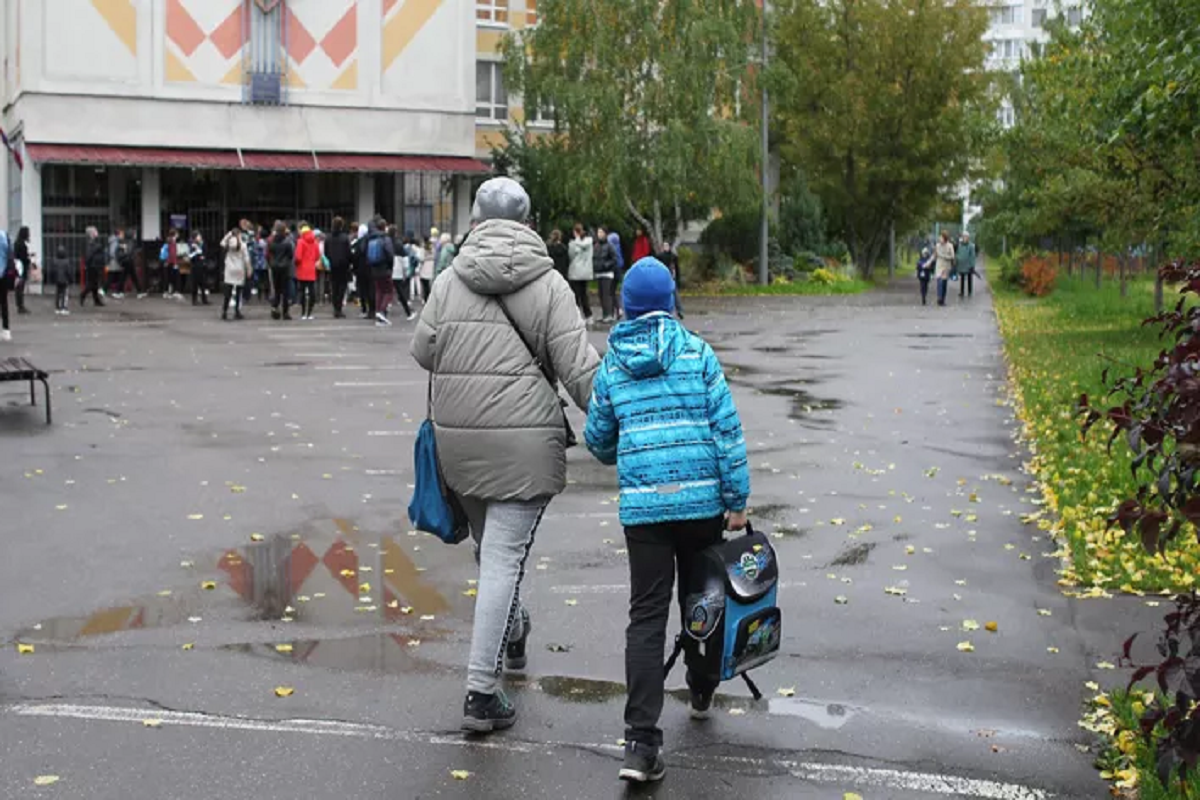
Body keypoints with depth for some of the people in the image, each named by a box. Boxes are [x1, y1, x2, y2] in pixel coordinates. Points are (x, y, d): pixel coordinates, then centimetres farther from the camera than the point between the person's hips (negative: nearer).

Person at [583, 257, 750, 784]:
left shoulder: (611, 365, 6)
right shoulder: (696, 352, -1)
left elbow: (598, 439, 15)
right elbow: (726, 428, -6)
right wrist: (738, 498, -1)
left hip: (641, 504, 1)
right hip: (702, 499, -1)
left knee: (646, 616, 0)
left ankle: (640, 741, -10)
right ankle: (701, 691, 42)